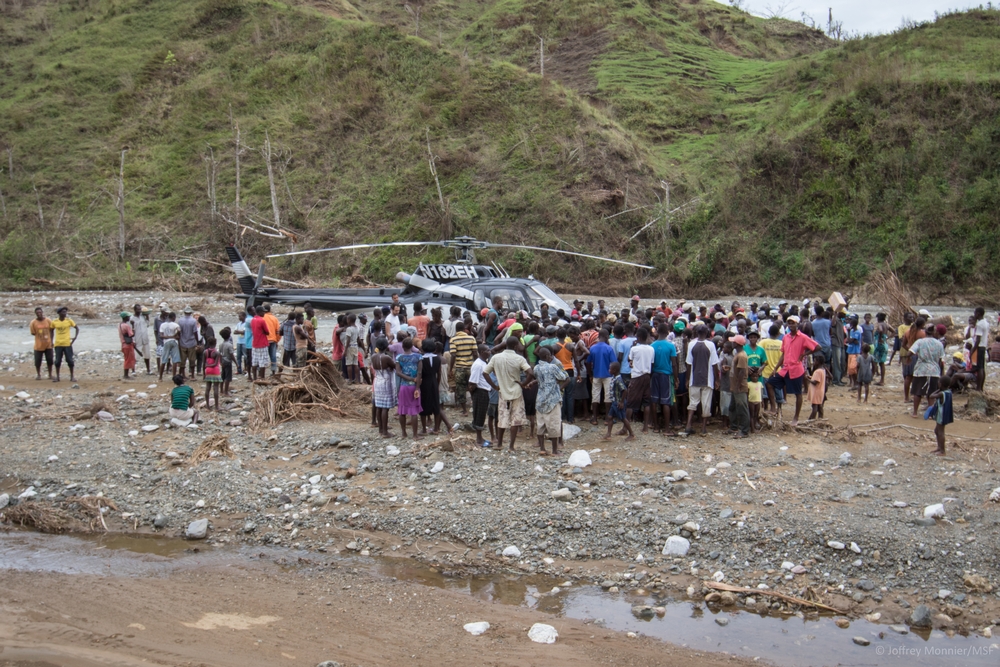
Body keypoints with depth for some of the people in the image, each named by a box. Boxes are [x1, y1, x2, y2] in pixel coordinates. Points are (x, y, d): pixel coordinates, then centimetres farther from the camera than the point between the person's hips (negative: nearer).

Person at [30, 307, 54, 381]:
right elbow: (33, 333, 0)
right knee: (37, 361, 3)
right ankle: (38, 375, 20)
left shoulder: (48, 321, -1)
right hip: (38, 345, -1)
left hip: (48, 345, 1)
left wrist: (51, 341, 1)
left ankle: (50, 375, 19)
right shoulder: (33, 322, -6)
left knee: (49, 360, 6)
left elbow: (51, 331, 5)